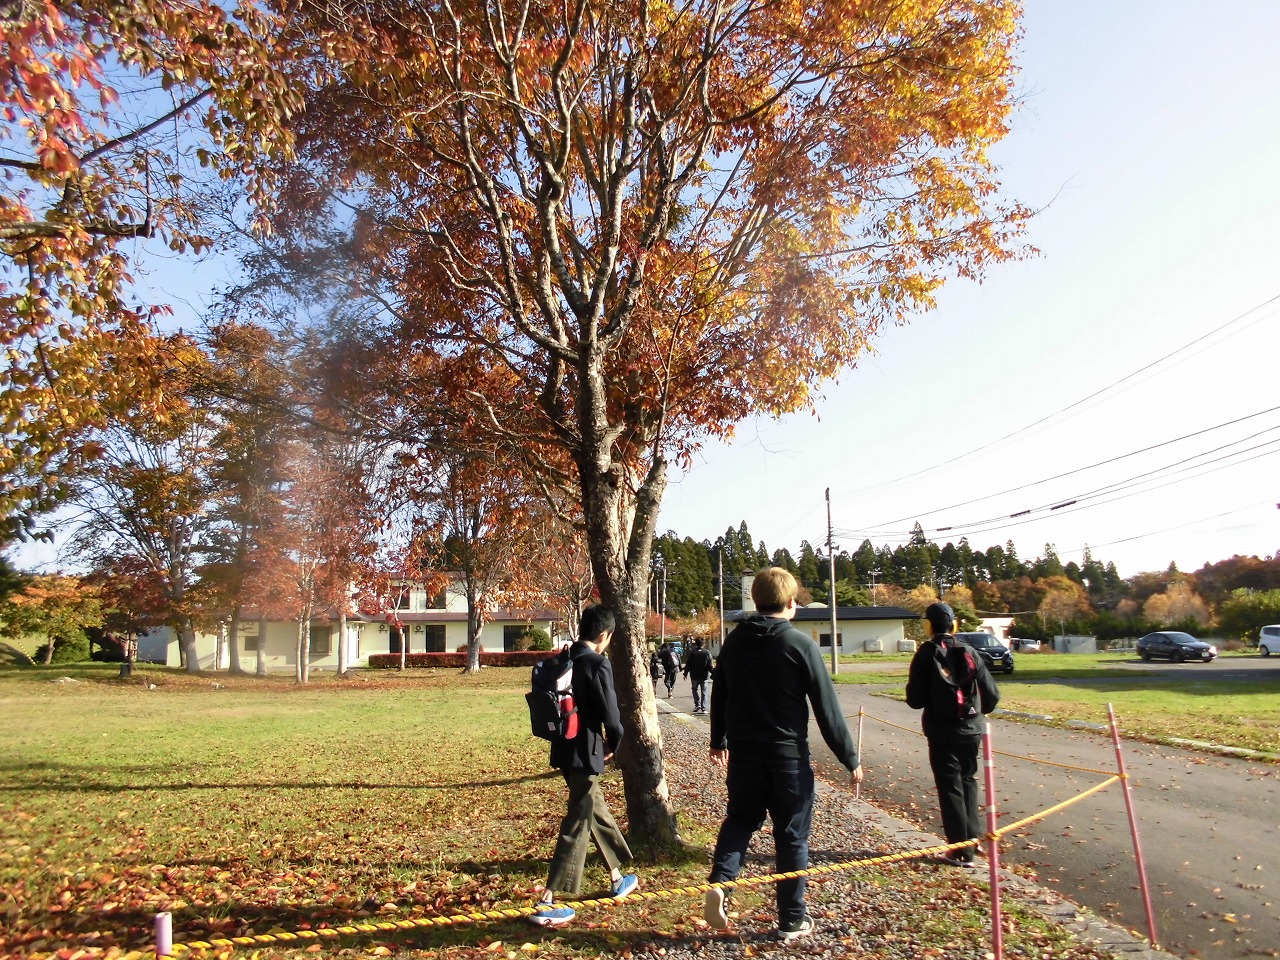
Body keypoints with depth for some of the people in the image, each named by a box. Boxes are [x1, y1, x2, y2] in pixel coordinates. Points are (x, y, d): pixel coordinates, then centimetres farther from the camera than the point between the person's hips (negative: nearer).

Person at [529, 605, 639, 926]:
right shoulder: (598, 663, -16)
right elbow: (609, 711, -17)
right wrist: (613, 742, 4)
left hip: (564, 749, 8)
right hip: (585, 752, -8)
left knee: (596, 810, 21)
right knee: (578, 823, -1)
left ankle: (617, 879, 36)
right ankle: (547, 903, -1)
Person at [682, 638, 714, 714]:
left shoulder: (692, 653, -7)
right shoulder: (707, 653, -3)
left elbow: (688, 664, -4)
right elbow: (710, 666, -2)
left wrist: (686, 673, 6)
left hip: (694, 676, -1)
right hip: (704, 676, 1)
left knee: (695, 690, 17)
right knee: (703, 692, 6)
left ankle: (697, 704, 3)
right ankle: (703, 708, 1)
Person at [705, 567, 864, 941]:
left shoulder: (734, 641, 2)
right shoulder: (800, 644, -13)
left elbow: (719, 695, 12)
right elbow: (826, 706, -11)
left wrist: (718, 740, 27)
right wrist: (849, 757, -2)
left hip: (743, 752, 4)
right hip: (788, 754, -4)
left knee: (740, 818, 20)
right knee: (792, 835, 9)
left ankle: (719, 884, -2)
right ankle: (792, 920, 18)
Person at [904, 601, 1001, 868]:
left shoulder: (926, 655, -9)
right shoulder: (969, 653, -1)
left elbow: (915, 699, -11)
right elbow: (992, 694, -1)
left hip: (942, 732, -3)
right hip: (971, 730, 3)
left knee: (950, 788, 4)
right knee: (968, 781, 22)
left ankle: (962, 851, 5)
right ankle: (973, 837, 23)